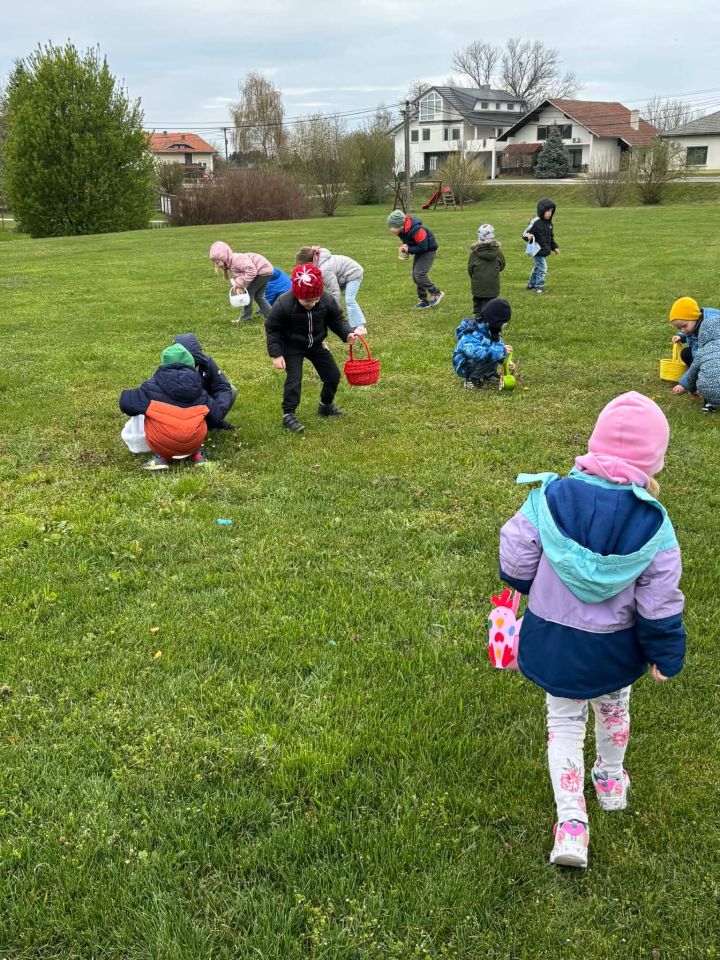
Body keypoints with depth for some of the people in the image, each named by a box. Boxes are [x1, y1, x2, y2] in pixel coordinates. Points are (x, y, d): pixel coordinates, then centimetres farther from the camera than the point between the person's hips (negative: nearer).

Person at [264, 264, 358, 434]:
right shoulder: (283, 304, -28)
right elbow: (272, 329, -16)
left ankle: (326, 405, 31)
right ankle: (288, 415, -4)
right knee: (294, 379, -16)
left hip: (316, 344, 4)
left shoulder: (327, 301, -20)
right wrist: (276, 354, -20)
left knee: (333, 375, 7)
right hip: (292, 347, -4)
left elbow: (337, 320, -3)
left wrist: (347, 334, -22)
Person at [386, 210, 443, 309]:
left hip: (428, 250, -9)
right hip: (419, 251, 9)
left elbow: (423, 247, -29)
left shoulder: (416, 230, -35)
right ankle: (423, 300, 18)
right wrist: (404, 246, -8)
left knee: (419, 274, -20)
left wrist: (408, 249, -26)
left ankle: (436, 293, -3)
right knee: (415, 276, 7)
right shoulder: (402, 230, -9)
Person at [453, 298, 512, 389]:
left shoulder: (491, 330, -1)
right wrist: (501, 351, -40)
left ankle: (489, 375, 5)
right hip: (465, 367, -9)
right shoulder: (472, 333, -29)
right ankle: (472, 379, -13)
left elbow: (499, 345, 10)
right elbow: (476, 353, -43)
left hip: (476, 362, 9)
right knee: (490, 354, -29)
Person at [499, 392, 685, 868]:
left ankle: (572, 824, 12)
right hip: (615, 649, 1)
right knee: (614, 709, 30)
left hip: (551, 640, 0)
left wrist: (540, 590, 11)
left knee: (565, 722, 18)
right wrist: (666, 657, 4)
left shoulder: (550, 496, -20)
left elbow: (515, 566, -13)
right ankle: (611, 781, 53)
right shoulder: (653, 523, -19)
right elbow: (659, 604, -13)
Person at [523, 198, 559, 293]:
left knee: (537, 268, 20)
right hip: (537, 251, -9)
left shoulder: (549, 223, 11)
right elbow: (525, 233, -15)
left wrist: (554, 247, 22)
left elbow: (551, 237, 23)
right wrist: (528, 236, -37)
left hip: (545, 251, 9)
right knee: (542, 268, -12)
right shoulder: (535, 222, -16)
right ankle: (539, 287, -4)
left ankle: (531, 284, 33)